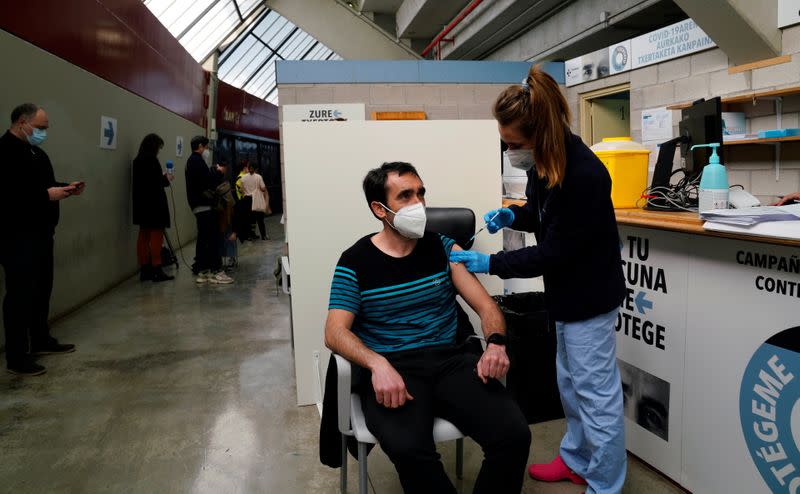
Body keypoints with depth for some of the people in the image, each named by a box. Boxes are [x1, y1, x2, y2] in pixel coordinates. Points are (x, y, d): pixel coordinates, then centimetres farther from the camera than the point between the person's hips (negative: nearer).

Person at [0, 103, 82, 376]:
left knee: (42, 289, 16)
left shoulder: (36, 152, 17)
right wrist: (46, 195, -25)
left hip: (41, 232, 10)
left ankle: (41, 340, 30)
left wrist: (66, 187, 7)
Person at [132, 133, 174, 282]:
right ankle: (156, 270, -4)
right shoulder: (152, 161, -14)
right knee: (156, 235, -4)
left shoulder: (137, 161, 11)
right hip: (154, 203, -8)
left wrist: (162, 178, 12)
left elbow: (145, 180, 13)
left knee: (144, 235, 11)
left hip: (141, 203, 9)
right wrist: (166, 179, -1)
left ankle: (144, 270, 15)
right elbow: (156, 183, -18)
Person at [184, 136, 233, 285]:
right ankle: (216, 272, -10)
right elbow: (208, 181, -20)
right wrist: (219, 172, -5)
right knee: (214, 237, -10)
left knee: (203, 238, 11)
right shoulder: (197, 160, -11)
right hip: (205, 205, -11)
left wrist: (215, 171, 8)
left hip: (199, 205, 11)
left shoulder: (192, 160, 21)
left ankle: (202, 272, 14)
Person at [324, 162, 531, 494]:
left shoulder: (443, 248, 11)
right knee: (408, 447, -34)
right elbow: (336, 332, -7)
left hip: (450, 359, 3)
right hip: (391, 367, -3)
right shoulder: (354, 262, 2)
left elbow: (486, 306, 7)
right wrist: (377, 364, -27)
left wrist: (496, 343, -16)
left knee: (514, 434, -22)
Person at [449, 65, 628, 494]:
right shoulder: (544, 162, -5)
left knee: (596, 391, 5)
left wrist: (490, 264, -19)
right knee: (570, 382, 22)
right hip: (568, 291, 9)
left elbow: (553, 252, -25)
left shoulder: (584, 175, -30)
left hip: (589, 296, -9)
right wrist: (512, 216, -5)